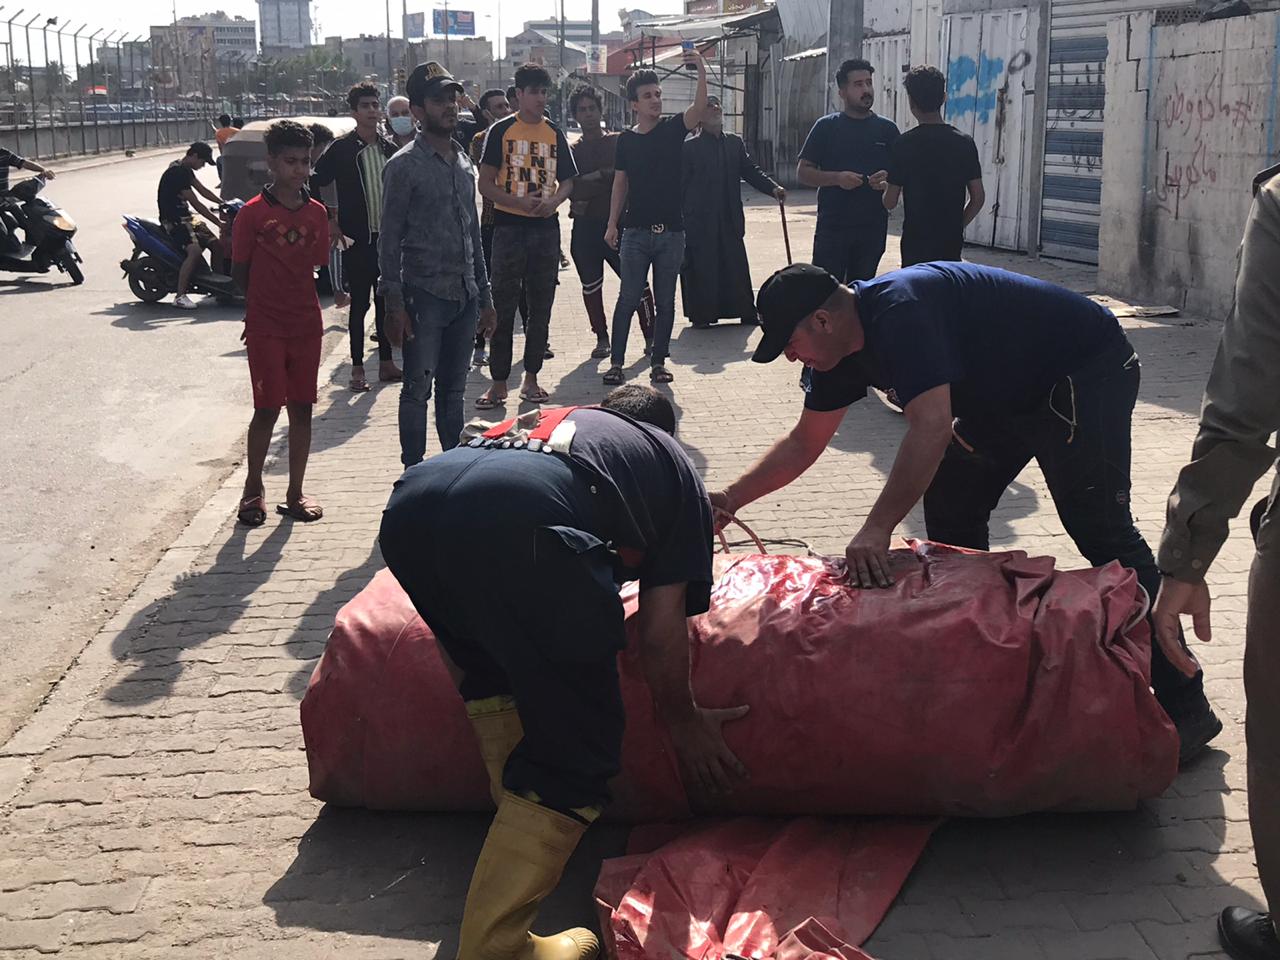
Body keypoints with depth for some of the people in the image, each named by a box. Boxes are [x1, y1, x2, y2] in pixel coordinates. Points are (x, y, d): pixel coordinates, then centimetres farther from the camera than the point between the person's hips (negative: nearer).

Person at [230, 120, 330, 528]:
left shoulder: (316, 213, 4)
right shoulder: (252, 213, -8)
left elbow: (316, 265, 11)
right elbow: (239, 271, -1)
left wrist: (296, 299, 1)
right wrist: (264, 300, 1)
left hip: (306, 324, 4)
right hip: (266, 327, -4)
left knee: (301, 409, 7)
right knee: (267, 409, -1)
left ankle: (295, 494, 17)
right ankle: (253, 489, 16)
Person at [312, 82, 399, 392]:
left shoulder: (390, 149, 8)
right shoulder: (341, 149, -6)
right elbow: (313, 185, -5)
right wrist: (328, 220, -7)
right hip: (357, 239, -4)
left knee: (386, 301, 9)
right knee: (359, 304, 0)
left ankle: (386, 362, 18)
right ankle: (357, 369, 6)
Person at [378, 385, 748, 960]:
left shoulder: (550, 417, 43)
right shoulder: (673, 464, 32)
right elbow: (661, 629, 25)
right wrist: (684, 720, 40)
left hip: (409, 507, 6)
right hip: (522, 523, -5)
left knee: (494, 678, 33)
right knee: (573, 751, 8)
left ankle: (523, 823, 38)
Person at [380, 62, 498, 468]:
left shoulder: (464, 163, 14)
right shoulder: (405, 166, -7)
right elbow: (390, 241, -9)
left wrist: (485, 297, 17)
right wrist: (394, 304, -15)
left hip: (465, 296, 6)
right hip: (425, 296, -6)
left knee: (454, 389, 13)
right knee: (418, 390, -2)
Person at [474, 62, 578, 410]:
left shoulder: (554, 134, 11)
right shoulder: (501, 131, -1)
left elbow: (567, 181, 15)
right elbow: (485, 185, -4)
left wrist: (553, 201, -8)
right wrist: (520, 202, -20)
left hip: (546, 227, 4)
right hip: (510, 226, -4)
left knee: (541, 306, 8)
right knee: (503, 307, -3)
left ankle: (531, 379, 17)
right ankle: (498, 383, 2)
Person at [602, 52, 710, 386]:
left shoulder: (673, 128, 1)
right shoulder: (627, 140, 5)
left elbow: (699, 109, -18)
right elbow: (620, 182, 8)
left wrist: (701, 72, -32)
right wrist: (612, 224, 2)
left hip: (671, 231, 0)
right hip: (636, 232, 0)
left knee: (665, 301, 6)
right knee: (628, 299, -1)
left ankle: (658, 362, 14)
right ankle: (616, 362, 5)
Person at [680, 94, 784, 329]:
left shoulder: (735, 143, 13)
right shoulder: (690, 147, 1)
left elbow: (751, 171, 8)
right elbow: (681, 184, 0)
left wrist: (774, 188, -8)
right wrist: (680, 218, -5)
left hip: (730, 220, 4)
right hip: (700, 221, -3)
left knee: (736, 267, 5)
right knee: (702, 269, -1)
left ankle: (746, 312, 12)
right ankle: (702, 315, 8)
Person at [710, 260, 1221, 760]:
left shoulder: (899, 310, -30)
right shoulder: (842, 349, 1)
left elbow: (932, 426, -39)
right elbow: (804, 442, 11)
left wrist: (877, 529, -42)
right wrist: (730, 499, 3)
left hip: (1086, 372, -10)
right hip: (1012, 394, 10)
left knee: (1098, 526, -17)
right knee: (950, 512, 6)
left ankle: (1185, 706, -15)